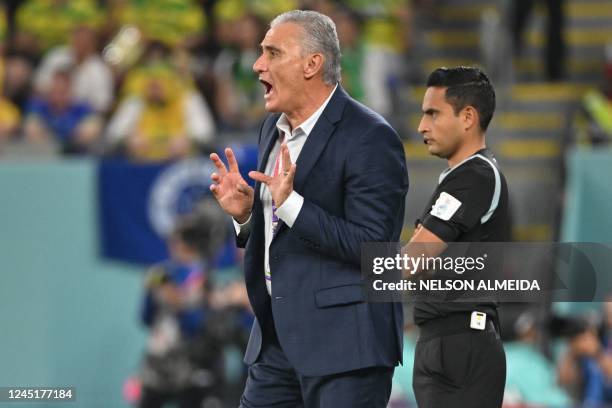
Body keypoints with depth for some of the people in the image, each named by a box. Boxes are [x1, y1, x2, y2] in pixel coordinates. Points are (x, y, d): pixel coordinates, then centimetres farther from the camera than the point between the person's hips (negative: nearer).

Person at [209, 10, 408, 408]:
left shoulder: (370, 139, -14)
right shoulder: (275, 129, 14)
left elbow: (370, 245, -19)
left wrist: (290, 203, -26)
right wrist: (245, 213, 1)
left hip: (345, 341, -8)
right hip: (279, 337, 8)